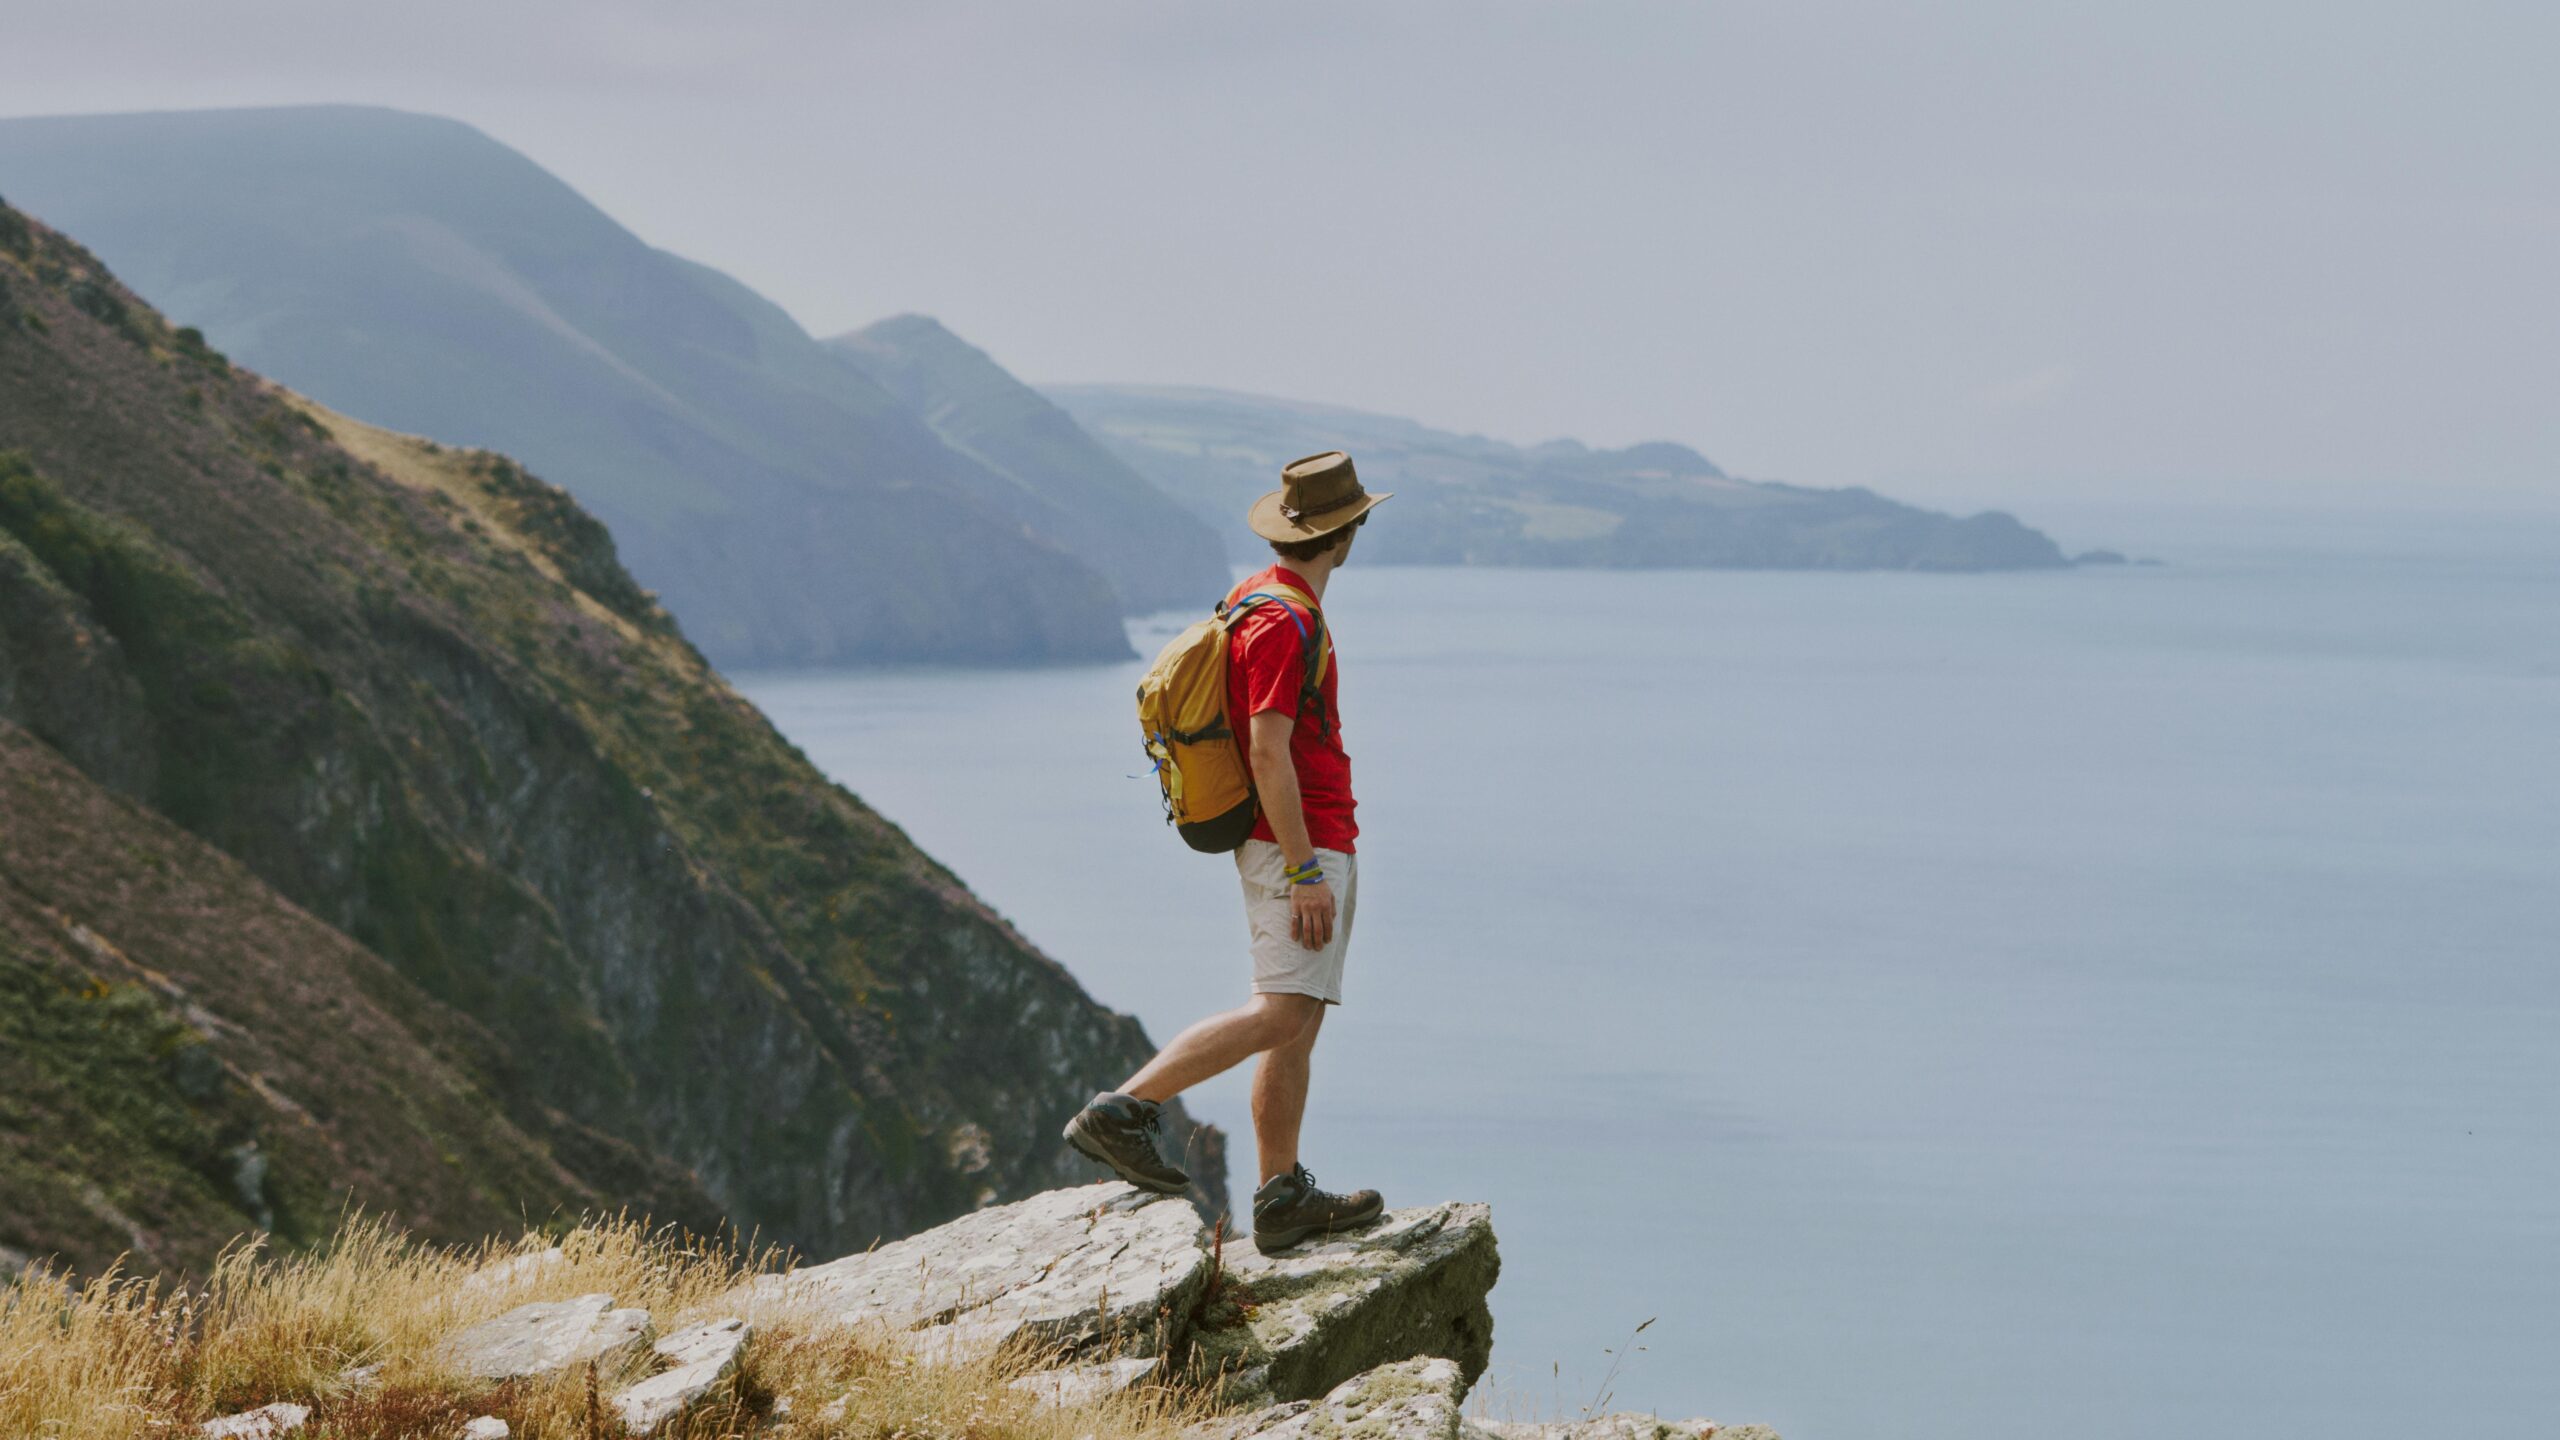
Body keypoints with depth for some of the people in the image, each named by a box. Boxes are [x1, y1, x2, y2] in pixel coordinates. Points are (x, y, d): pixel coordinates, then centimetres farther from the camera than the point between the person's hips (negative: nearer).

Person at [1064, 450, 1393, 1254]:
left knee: (1301, 1024, 9)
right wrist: (1304, 870, -23)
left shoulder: (1266, 602, 16)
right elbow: (1269, 751, -22)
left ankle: (1284, 1200, 9)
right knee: (1282, 1013, -18)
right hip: (1298, 848, -10)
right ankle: (1122, 1111, -23)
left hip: (1320, 847, 10)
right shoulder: (1283, 623, -17)